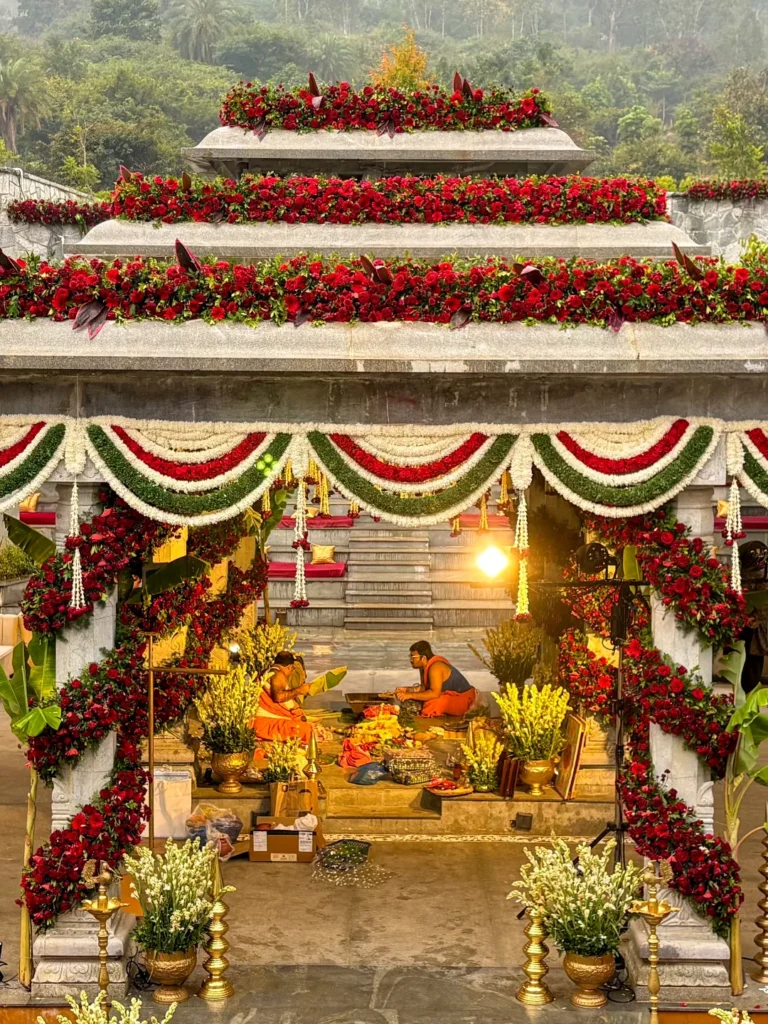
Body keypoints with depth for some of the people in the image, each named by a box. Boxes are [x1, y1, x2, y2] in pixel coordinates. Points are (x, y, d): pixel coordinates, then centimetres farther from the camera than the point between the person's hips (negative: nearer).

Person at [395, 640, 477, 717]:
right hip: (451, 695, 10)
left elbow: (434, 693, -36)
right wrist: (407, 690, -4)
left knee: (434, 703, -32)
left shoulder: (435, 667, -26)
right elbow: (424, 687, 10)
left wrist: (410, 695, -35)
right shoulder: (424, 666, 2)